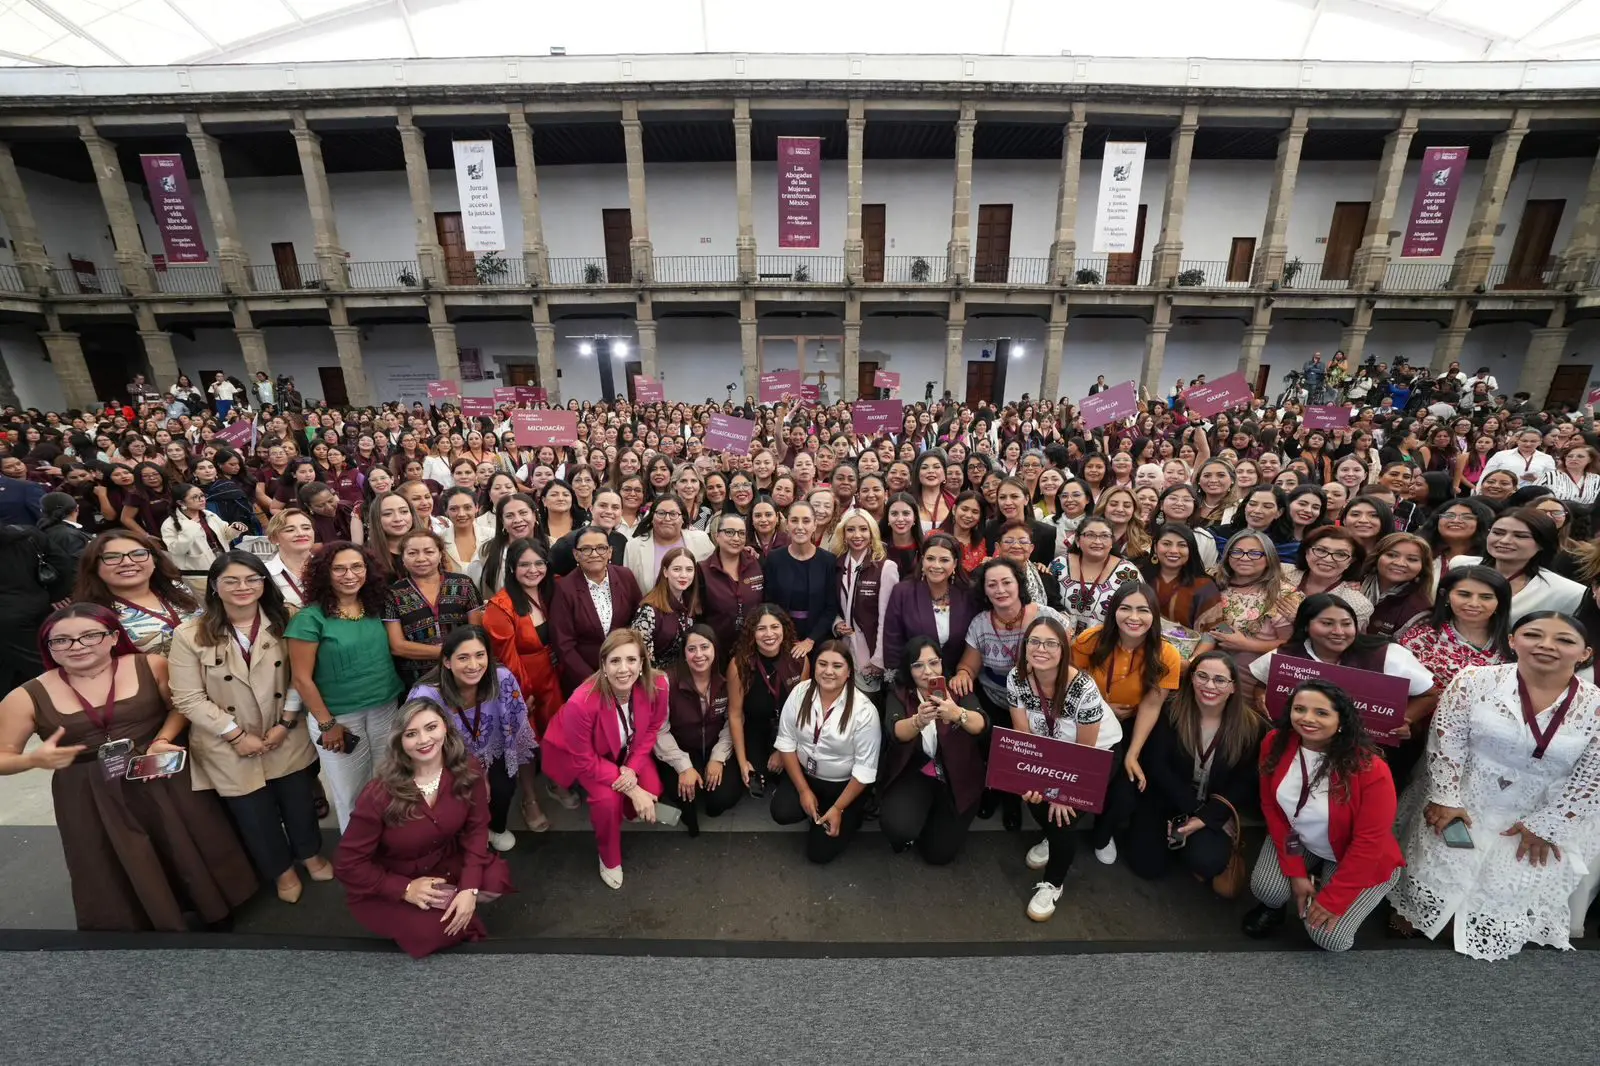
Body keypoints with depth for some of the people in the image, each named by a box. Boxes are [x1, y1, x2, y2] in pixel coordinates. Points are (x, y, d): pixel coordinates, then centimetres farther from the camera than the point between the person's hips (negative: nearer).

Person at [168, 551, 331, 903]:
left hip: (286, 737, 2)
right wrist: (236, 734, -14)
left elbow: (299, 676, -3)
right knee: (254, 814, 14)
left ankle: (311, 854, 43)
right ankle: (282, 870, 39)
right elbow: (188, 699, -11)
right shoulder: (190, 635, -13)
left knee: (299, 801, 17)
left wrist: (286, 723, -10)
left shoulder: (282, 623, -6)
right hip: (229, 747, -1)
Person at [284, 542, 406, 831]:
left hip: (386, 708, 4)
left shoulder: (375, 608, 0)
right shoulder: (309, 618, -13)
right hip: (339, 716, -4)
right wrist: (326, 724, -10)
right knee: (351, 793, 14)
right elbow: (302, 679, -11)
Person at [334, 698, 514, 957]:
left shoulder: (467, 769, -20)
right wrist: (406, 889, -21)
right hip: (387, 886, -3)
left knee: (497, 880, -20)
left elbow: (476, 827, -12)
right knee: (432, 930, -26)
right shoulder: (380, 794, -28)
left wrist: (469, 888, -22)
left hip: (445, 865, 4)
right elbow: (348, 864, -16)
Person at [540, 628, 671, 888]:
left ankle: (627, 811, 23)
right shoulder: (581, 703, -41)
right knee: (607, 798, -24)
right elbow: (585, 760, -26)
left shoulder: (656, 685, -31)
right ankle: (609, 859, 8)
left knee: (652, 789, -15)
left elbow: (653, 728, -9)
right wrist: (630, 789, -26)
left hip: (627, 749, 4)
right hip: (580, 755, -3)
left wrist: (633, 768, -21)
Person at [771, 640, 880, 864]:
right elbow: (786, 743, -7)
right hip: (803, 773, 3)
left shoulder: (864, 710, -23)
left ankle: (851, 814, 20)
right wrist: (804, 790, -11)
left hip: (844, 784, -3)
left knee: (820, 852, -6)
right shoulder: (799, 692, -13)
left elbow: (865, 768, -16)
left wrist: (839, 808, -15)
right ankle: (814, 808, 11)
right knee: (781, 813, -21)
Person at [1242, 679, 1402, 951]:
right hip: (1297, 840, 2)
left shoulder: (1370, 769, -30)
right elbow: (1271, 807, -7)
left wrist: (1333, 899, -17)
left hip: (1356, 858, -2)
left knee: (1329, 937, -12)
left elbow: (1368, 844, -21)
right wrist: (1295, 871, -10)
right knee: (1266, 890, -20)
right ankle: (1273, 906, 18)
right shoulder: (1275, 744, -19)